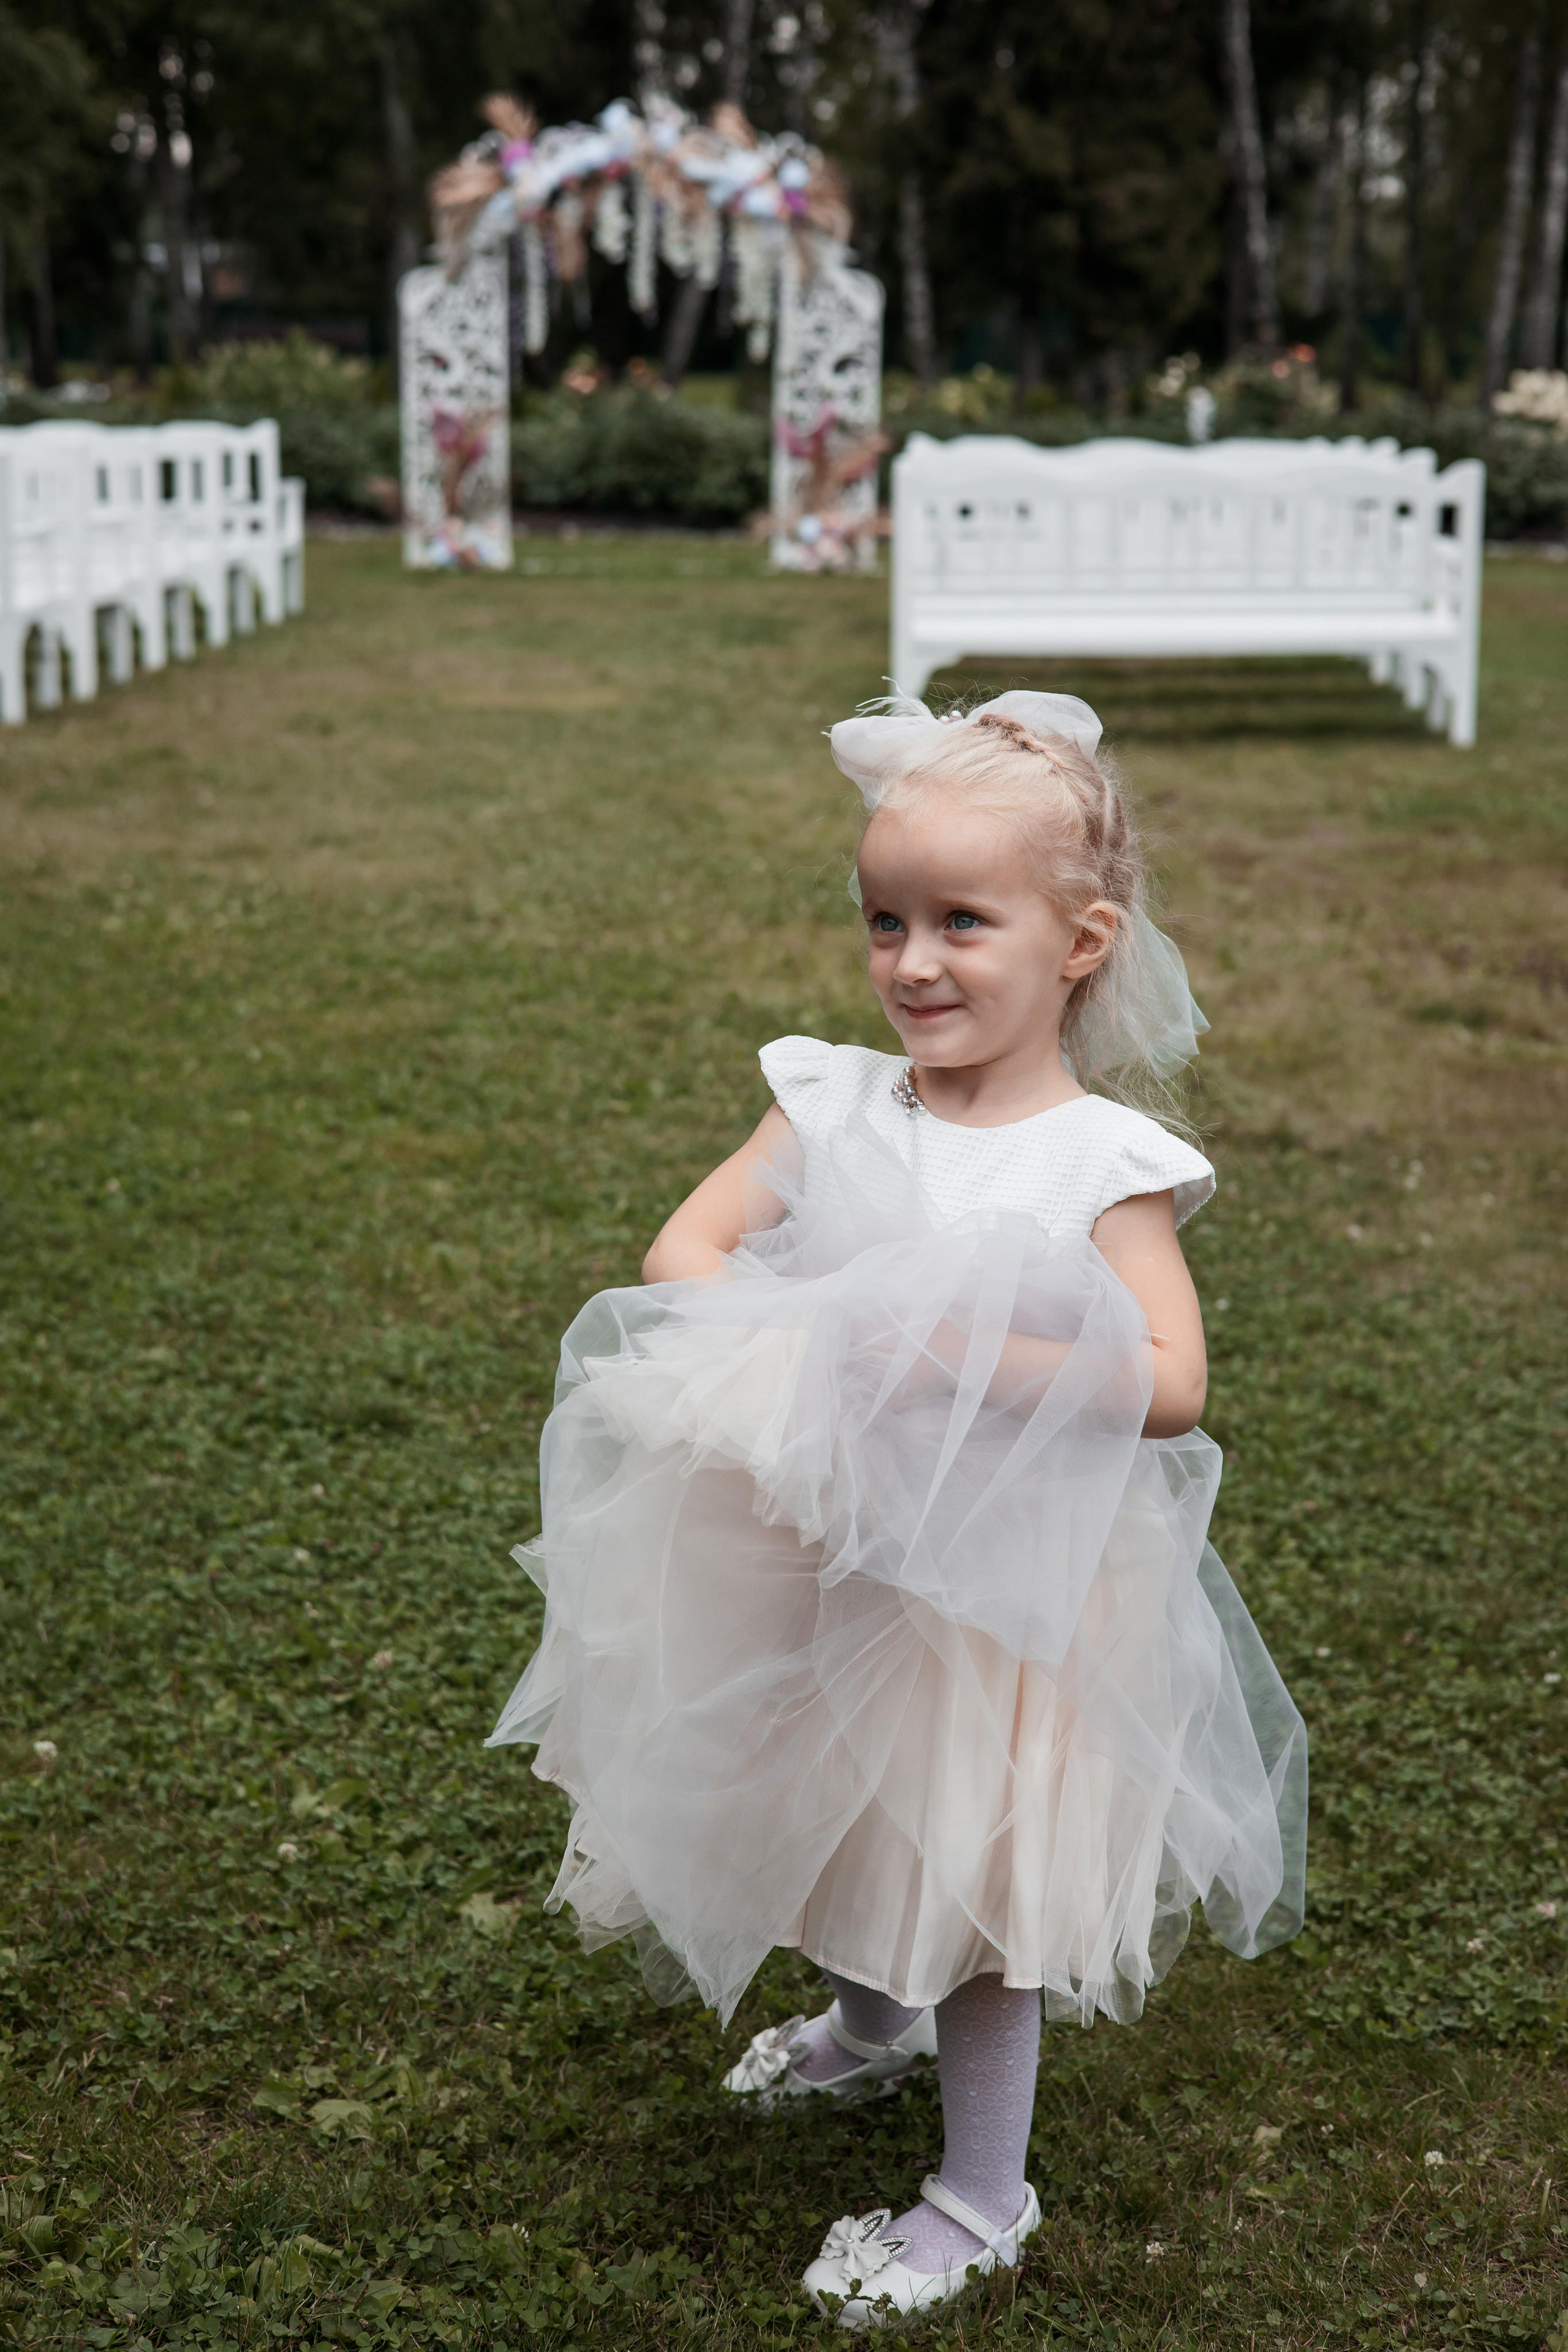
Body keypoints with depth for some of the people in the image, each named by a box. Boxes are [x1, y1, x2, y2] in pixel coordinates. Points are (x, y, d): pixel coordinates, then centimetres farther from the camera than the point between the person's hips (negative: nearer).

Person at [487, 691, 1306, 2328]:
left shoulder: (1103, 1161, -16)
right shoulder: (832, 1106, -4)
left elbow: (1168, 1383, -22)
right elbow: (687, 1245, -4)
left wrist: (963, 1359, -29)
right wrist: (785, 1341, -22)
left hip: (1007, 1576, -5)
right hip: (822, 1556, 5)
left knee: (972, 1867, 8)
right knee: (844, 1823, 24)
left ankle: (983, 2193, 29)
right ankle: (875, 2026, 56)